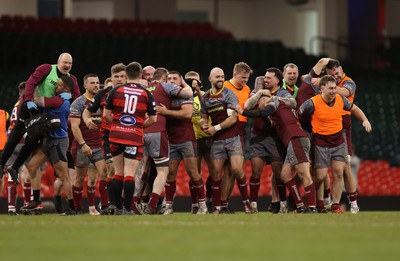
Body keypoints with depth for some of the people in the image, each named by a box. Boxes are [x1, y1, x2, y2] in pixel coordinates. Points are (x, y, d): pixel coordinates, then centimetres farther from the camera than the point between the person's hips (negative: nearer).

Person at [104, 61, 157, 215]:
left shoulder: (115, 91, 3)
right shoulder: (146, 94, 1)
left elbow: (106, 115, 4)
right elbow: (153, 119, 3)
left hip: (116, 134, 2)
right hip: (135, 135, -2)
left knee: (118, 172, 11)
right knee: (130, 174, -3)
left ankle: (118, 208, 14)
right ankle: (127, 209, -8)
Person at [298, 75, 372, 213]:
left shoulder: (341, 99, -3)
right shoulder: (312, 103, -17)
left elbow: (354, 108, 17)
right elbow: (297, 115, -3)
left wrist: (365, 120, 6)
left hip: (338, 141, 4)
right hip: (321, 143, -4)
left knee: (338, 172, -7)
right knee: (320, 176, -6)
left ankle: (335, 205, -1)